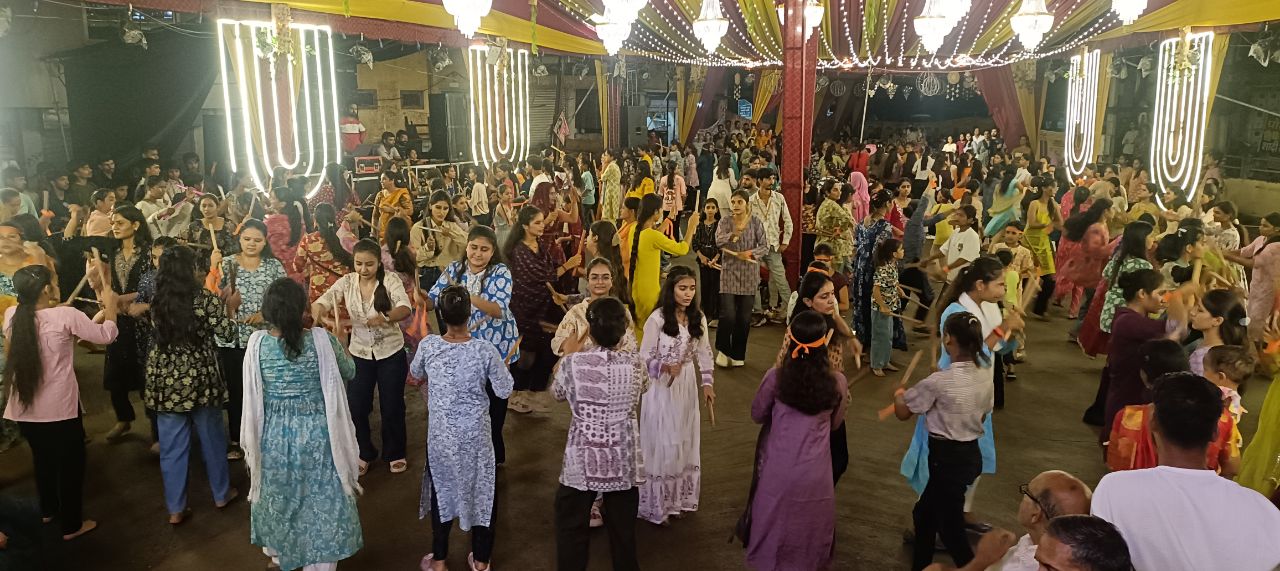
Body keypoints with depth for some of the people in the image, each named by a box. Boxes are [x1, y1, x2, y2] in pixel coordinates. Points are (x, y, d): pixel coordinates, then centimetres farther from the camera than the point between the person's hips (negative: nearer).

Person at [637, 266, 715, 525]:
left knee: (685, 442, 14)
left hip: (687, 386, 6)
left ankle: (679, 498, 30)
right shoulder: (657, 318, -16)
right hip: (662, 387, -5)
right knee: (663, 445, 2)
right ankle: (657, 504, 17)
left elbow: (704, 352, 10)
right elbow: (644, 358, -13)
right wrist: (665, 366, -30)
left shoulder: (698, 318, 1)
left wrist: (706, 383, 7)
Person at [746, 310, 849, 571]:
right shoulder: (837, 381, -11)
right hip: (815, 474, 1)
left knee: (775, 531, 19)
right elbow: (835, 423, 7)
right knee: (809, 534, 20)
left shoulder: (776, 377, -14)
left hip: (779, 472, -1)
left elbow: (757, 415, 3)